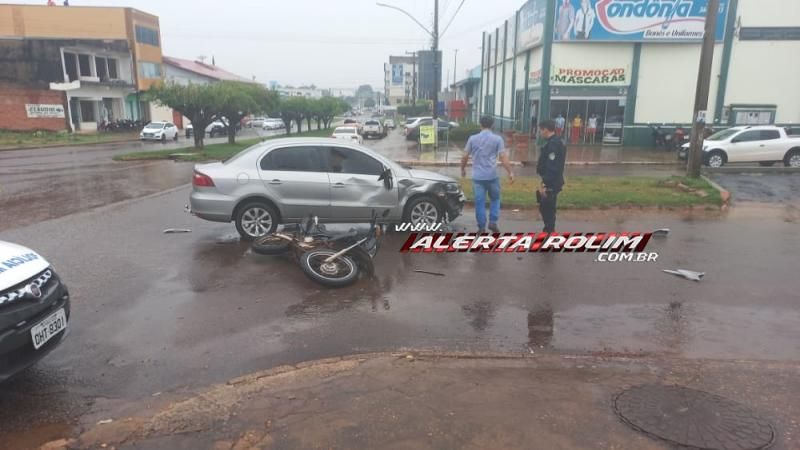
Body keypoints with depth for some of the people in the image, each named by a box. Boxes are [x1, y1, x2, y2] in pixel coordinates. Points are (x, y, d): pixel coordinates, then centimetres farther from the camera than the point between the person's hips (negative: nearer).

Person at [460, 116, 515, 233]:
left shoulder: (472, 138, 1)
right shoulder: (497, 139, -3)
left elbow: (465, 156, 4)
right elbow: (503, 157, -8)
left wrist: (463, 169, 20)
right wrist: (510, 172, -3)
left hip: (477, 176, 1)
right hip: (492, 176, -1)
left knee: (480, 202, 6)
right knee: (495, 199, 19)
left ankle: (481, 227, 9)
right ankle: (493, 222, 9)